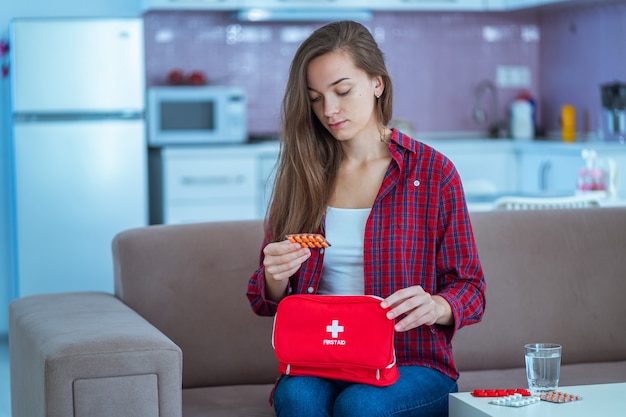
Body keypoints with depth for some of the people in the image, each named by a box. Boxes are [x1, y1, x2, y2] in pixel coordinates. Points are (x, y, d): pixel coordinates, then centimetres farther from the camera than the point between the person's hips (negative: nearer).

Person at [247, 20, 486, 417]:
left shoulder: (434, 172, 0)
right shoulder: (302, 175, 8)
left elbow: (470, 292, 2)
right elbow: (268, 301, 12)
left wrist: (435, 307, -21)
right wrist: (275, 279, -12)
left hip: (412, 365, -2)